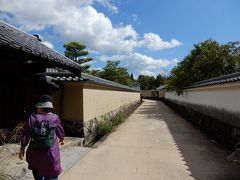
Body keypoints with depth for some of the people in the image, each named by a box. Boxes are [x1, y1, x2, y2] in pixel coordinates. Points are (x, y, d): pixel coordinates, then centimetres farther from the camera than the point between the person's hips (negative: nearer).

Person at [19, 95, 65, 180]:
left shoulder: (32, 118, -8)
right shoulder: (55, 118, -8)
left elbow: (26, 135, -5)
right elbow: (60, 131, 7)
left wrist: (22, 148, 8)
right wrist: (61, 139, 27)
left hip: (35, 154, 2)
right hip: (50, 154, -2)